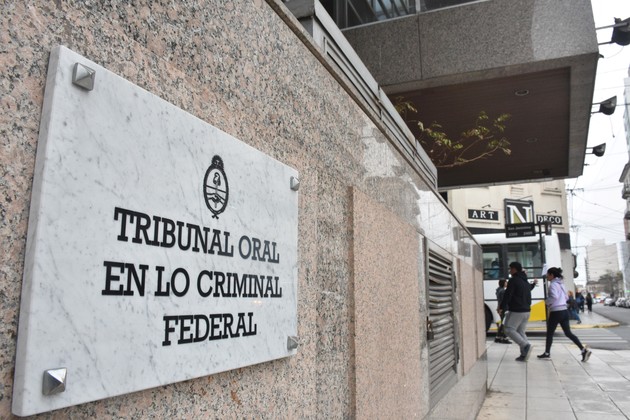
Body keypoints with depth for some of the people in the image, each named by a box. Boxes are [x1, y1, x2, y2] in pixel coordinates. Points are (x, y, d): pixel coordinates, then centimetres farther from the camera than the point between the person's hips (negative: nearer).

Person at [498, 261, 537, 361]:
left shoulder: (513, 280, -12)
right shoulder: (525, 281, 14)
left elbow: (507, 295, -18)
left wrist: (502, 307, -14)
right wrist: (533, 284, 52)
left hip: (516, 311, -9)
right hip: (526, 311, 9)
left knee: (509, 330, -5)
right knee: (521, 331, 10)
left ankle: (526, 345, -20)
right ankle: (524, 354, 3)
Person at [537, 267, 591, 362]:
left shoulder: (553, 284, -12)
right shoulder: (561, 284, 13)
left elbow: (554, 296, -26)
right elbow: (566, 297, 21)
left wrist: (547, 302, -10)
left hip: (556, 312, -8)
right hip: (564, 311, 8)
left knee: (550, 333, 7)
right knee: (568, 333, 8)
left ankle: (547, 353, 17)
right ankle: (584, 350, -4)